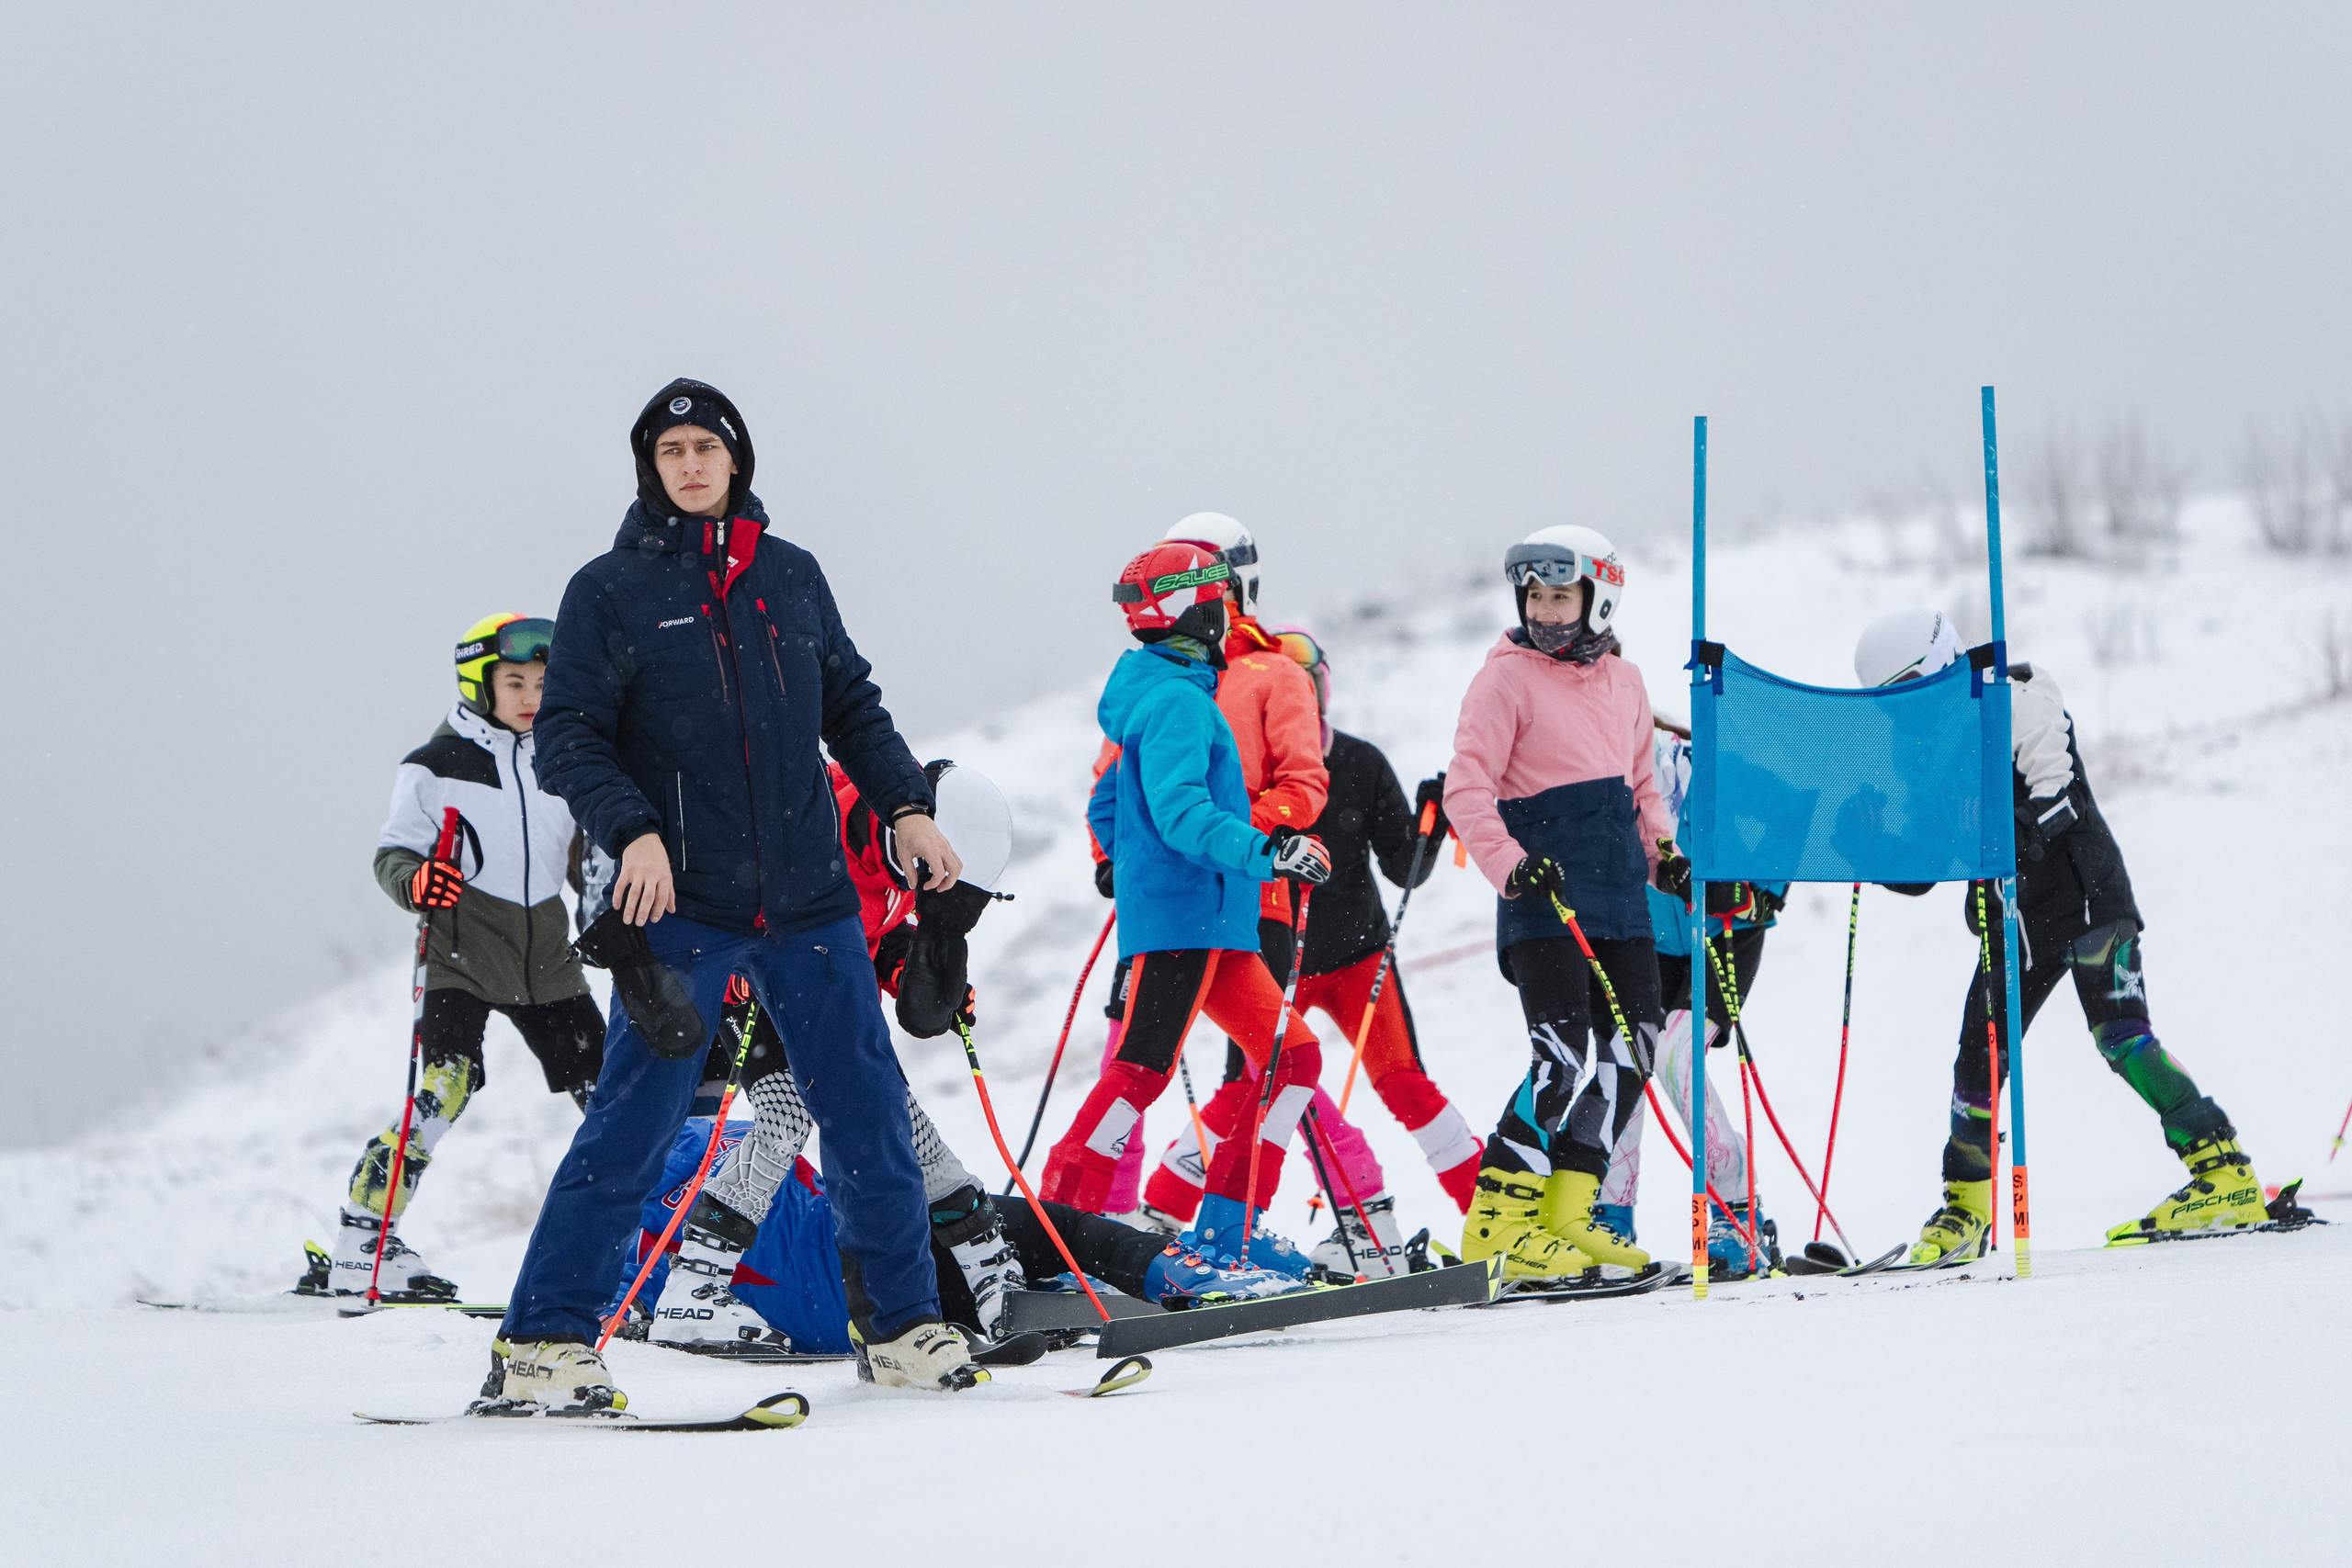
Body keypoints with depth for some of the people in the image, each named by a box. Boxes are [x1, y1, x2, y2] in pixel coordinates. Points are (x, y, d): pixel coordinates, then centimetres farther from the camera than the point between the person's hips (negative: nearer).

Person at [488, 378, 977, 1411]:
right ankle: (543, 1343, 0)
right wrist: (632, 831, -20)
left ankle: (898, 1324, 17)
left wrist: (904, 805, 6)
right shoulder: (610, 591, -1)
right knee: (633, 1123, -7)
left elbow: (851, 705, 19)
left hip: (808, 899, 4)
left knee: (869, 1111, 5)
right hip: (679, 904, -4)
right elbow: (566, 737, -4)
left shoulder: (792, 577, 11)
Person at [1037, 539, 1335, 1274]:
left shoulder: (1156, 696, 21)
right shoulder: (1177, 702, -12)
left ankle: (1228, 1222, 7)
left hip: (1213, 925, 10)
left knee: (1294, 1056, 8)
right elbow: (1180, 812, -24)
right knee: (1143, 1067, -14)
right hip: (1182, 918, -10)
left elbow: (1107, 809, 28)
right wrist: (1261, 852, -32)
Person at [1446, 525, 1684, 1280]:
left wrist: (1662, 851, 10)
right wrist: (1511, 864, -23)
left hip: (1619, 898, 7)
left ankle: (1564, 1214, 11)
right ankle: (1498, 1223, -9)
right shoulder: (1506, 679, -5)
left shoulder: (1624, 684, 14)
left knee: (1628, 1050, 4)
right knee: (1568, 1058, -15)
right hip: (1543, 901, -7)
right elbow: (1467, 789, -10)